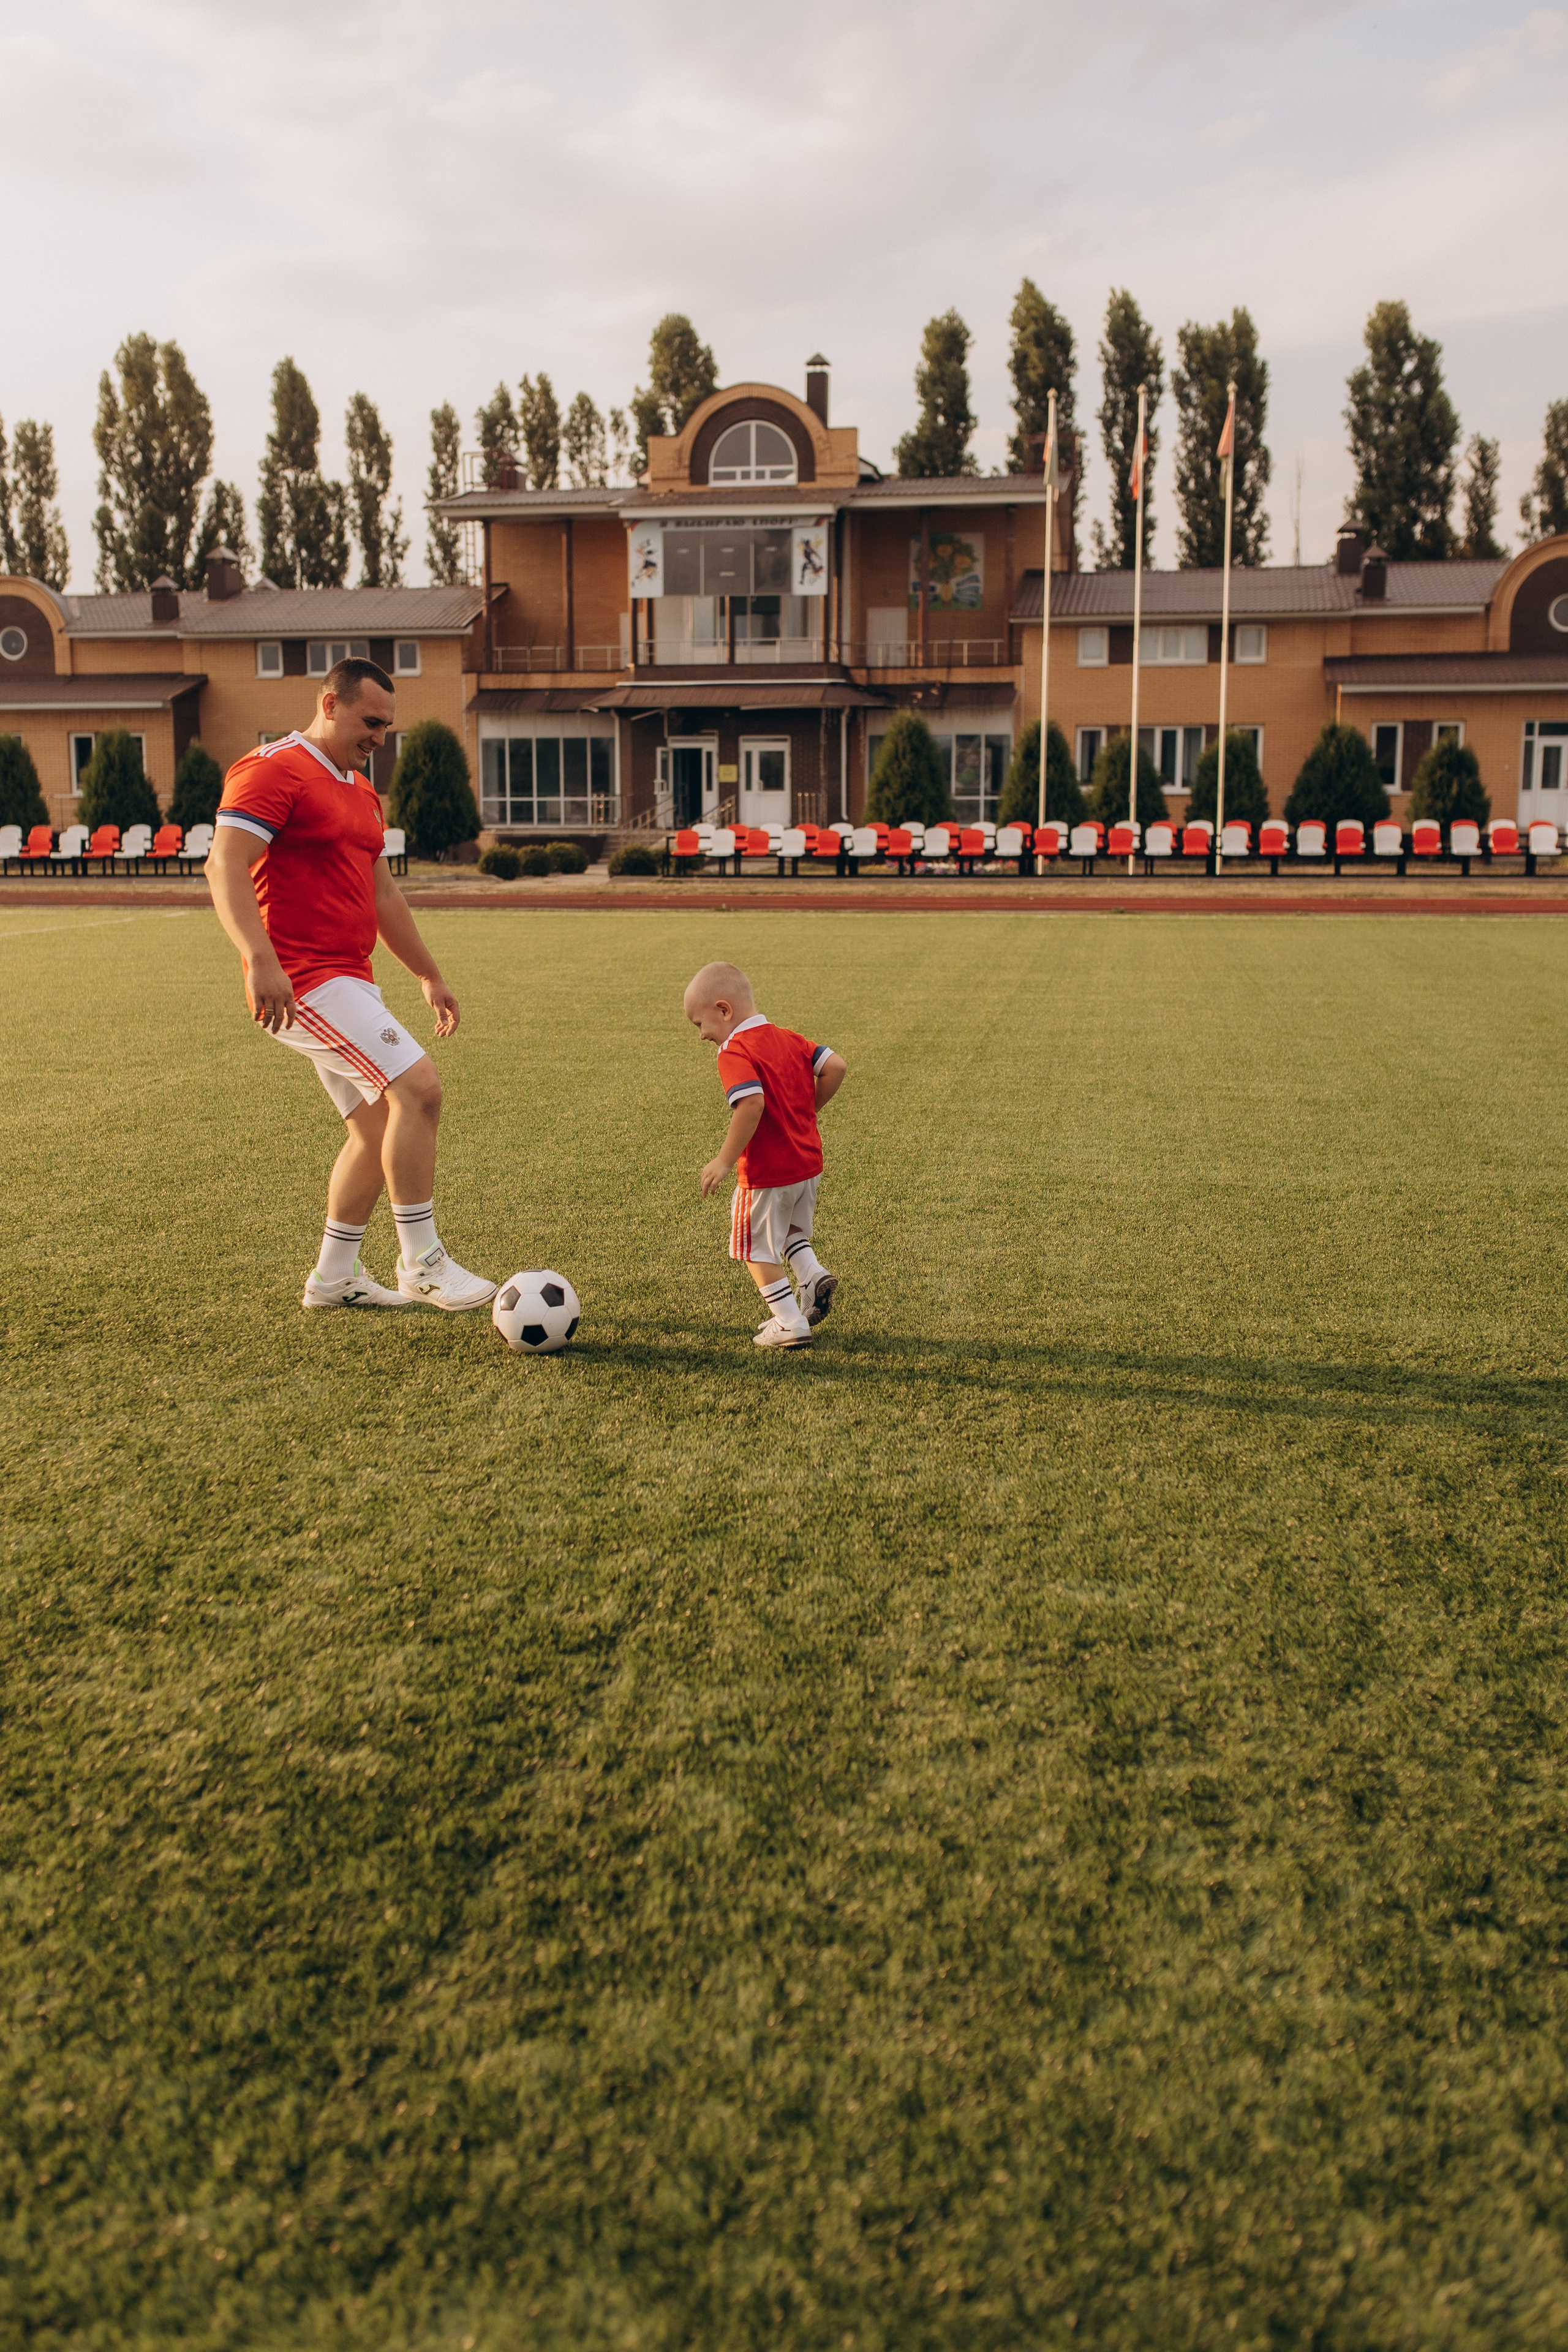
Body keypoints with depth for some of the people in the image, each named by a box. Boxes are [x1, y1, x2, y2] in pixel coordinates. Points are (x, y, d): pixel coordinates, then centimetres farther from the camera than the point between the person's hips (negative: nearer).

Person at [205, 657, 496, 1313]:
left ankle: (334, 1277, 23)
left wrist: (429, 976, 27)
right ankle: (421, 1263, -11)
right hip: (302, 982, -10)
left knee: (378, 1127, 12)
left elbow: (384, 895, 28)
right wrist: (261, 960, -32)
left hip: (349, 981, 10)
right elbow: (224, 867, -20)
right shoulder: (273, 770, -8)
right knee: (418, 1088, -19)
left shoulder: (359, 792, 21)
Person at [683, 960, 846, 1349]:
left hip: (766, 1173, -8)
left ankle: (790, 1322, 13)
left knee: (758, 1248, 10)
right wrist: (808, 1109, 11)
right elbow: (836, 1066, 1)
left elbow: (752, 1104, -33)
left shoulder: (734, 1053, -18)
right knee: (791, 1232, 29)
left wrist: (725, 1161, -27)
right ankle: (813, 1275, 5)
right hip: (808, 1163, 8)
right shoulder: (788, 1039, 6)